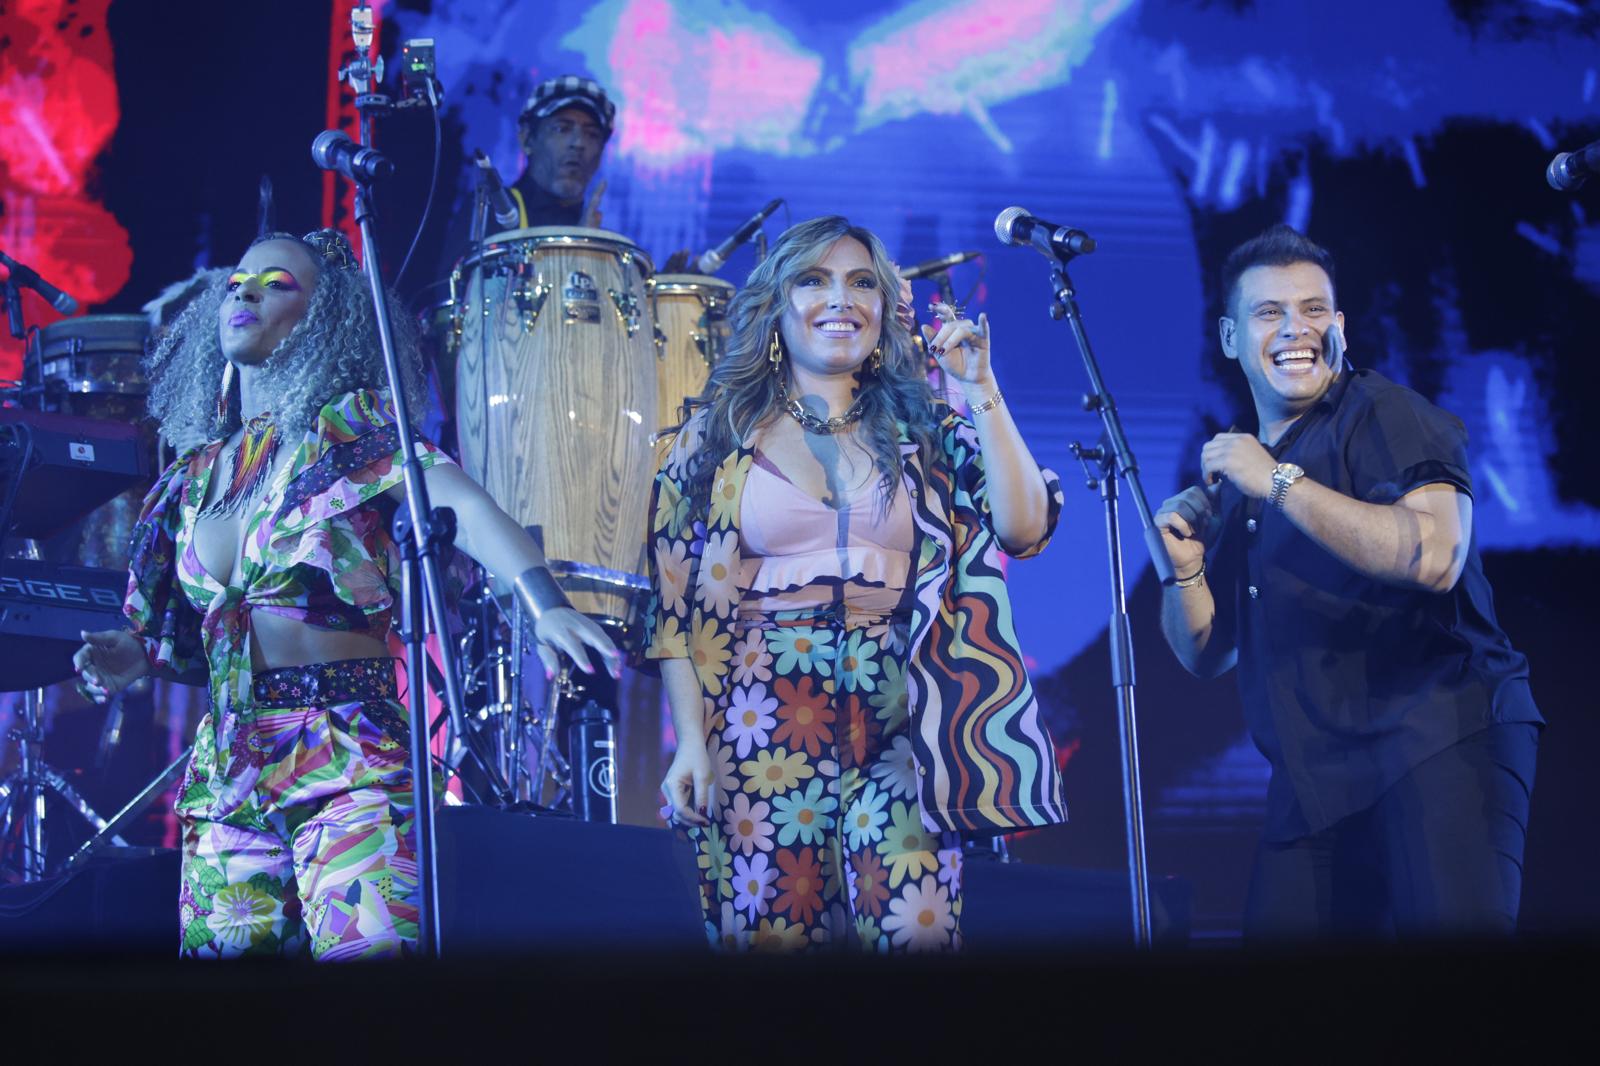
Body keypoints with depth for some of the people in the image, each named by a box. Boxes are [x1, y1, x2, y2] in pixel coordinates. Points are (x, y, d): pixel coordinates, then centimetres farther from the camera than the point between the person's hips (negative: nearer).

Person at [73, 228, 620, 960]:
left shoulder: (350, 427, -1)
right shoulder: (193, 476, 15)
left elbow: (464, 506, -19)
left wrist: (545, 603, -36)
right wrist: (138, 655, 4)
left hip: (346, 762, -5)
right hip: (226, 770, 6)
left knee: (367, 945, -18)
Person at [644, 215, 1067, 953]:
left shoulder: (925, 426, 11)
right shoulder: (718, 430, 7)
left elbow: (1024, 529, -3)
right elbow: (673, 593, 4)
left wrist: (982, 391, -6)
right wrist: (690, 739, -4)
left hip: (897, 717, 1)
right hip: (764, 718, 0)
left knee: (917, 928, -16)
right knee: (767, 930, -2)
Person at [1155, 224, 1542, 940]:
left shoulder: (1387, 416, -3)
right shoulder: (1232, 469, 17)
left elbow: (1433, 557, -22)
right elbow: (1205, 656, 19)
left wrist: (1281, 483, -19)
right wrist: (1183, 567, -1)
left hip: (1439, 740, -7)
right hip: (1313, 785, 7)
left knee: (1446, 927, -18)